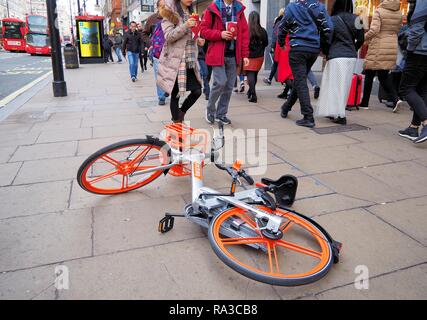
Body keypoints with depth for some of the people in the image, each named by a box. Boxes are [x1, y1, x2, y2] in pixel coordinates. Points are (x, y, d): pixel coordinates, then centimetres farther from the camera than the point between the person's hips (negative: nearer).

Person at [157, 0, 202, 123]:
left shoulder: (190, 13, 17)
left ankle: (181, 113, 22)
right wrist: (185, 26, -24)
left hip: (190, 62, 6)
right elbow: (169, 36, -13)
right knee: (175, 94, -1)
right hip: (175, 61, -6)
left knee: (197, 91, -1)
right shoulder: (170, 13, -3)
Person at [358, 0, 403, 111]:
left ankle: (364, 103, 10)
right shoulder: (399, 14, 8)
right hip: (392, 47, 5)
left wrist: (364, 38, -4)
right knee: (384, 76, 13)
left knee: (369, 75, 5)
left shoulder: (379, 11, -9)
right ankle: (395, 98, -4)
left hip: (378, 48, -5)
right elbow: (398, 30, 13)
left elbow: (374, 30, -18)